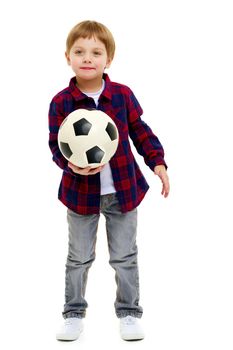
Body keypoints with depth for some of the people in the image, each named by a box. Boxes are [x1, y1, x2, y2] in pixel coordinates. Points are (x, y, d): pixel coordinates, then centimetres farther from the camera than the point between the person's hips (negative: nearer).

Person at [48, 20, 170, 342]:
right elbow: (56, 145, -8)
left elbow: (141, 132, 2)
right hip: (81, 192, 0)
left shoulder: (123, 95, -9)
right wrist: (71, 164, -27)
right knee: (79, 258, 13)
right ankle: (74, 313, 30)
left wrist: (157, 162, -7)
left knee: (125, 257, 12)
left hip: (123, 190, 1)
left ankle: (129, 312, 27)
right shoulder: (61, 103, -12)